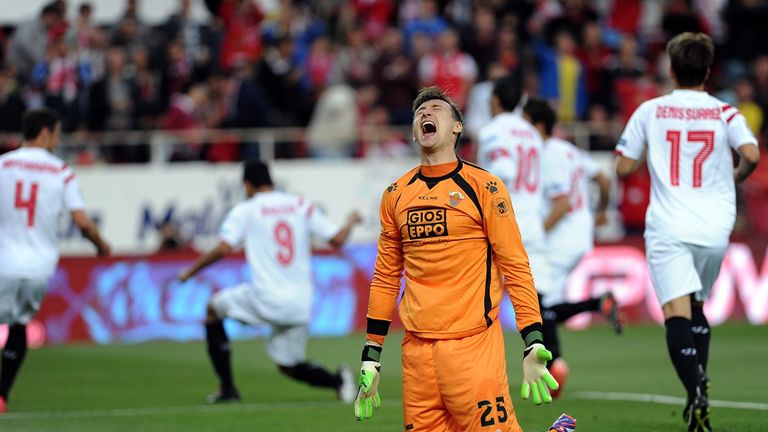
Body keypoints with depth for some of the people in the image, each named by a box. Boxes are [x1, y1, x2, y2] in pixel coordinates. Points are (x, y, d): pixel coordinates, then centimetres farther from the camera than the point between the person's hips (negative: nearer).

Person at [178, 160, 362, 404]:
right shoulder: (303, 206, 9)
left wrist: (189, 272, 1)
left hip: (266, 300, -4)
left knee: (214, 308, 22)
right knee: (289, 366, 19)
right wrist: (351, 222, 29)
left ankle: (227, 388, 15)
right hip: (300, 306, 4)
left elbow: (224, 249, -11)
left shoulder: (245, 211, 0)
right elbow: (337, 239, 6)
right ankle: (337, 379, -13)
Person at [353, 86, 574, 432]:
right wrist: (371, 359, 14)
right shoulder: (396, 195, 13)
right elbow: (386, 278, 18)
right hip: (416, 349, 4)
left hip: (473, 344, -4)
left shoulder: (484, 187, 0)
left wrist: (532, 345, -11)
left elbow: (515, 267, -2)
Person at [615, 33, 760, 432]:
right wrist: (735, 177, 10)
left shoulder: (649, 111, 4)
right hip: (714, 230, 2)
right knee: (697, 310, 22)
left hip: (668, 229, -2)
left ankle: (697, 394, -34)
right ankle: (697, 396, 18)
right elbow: (751, 155, -12)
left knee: (677, 313, -14)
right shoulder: (725, 113, 4)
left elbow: (623, 168, 6)